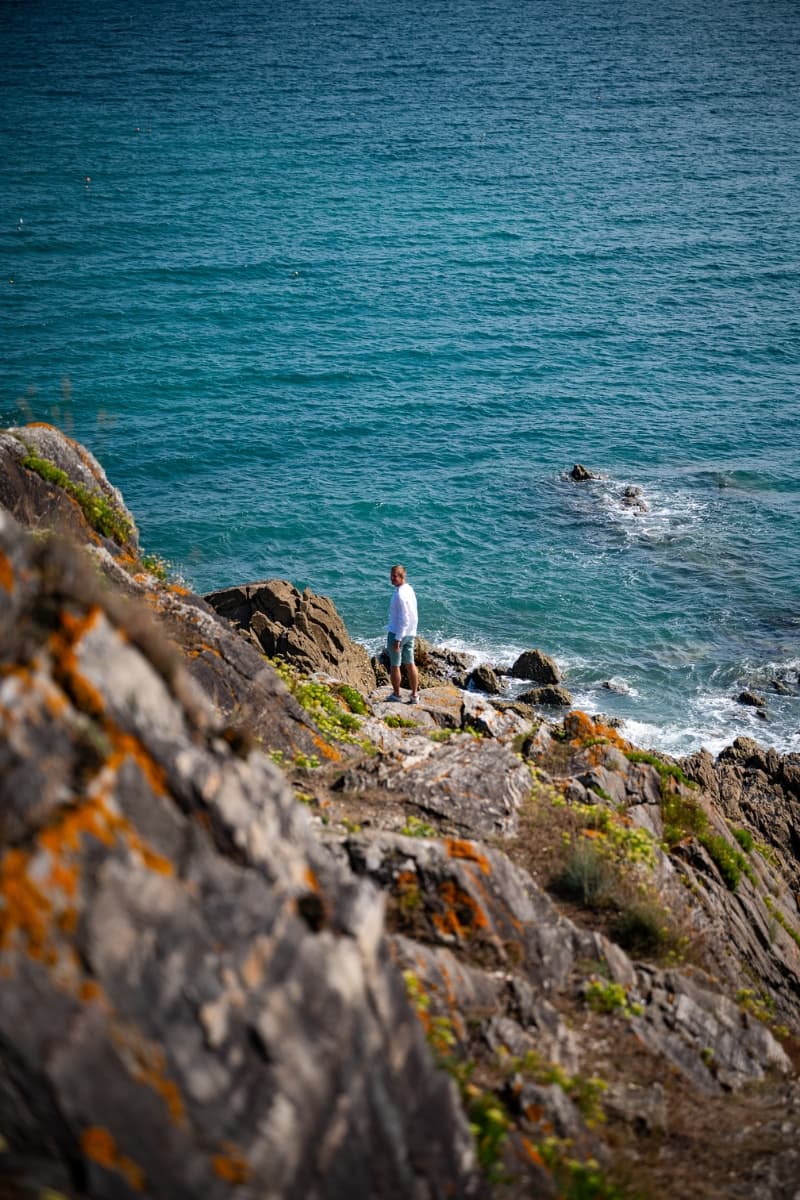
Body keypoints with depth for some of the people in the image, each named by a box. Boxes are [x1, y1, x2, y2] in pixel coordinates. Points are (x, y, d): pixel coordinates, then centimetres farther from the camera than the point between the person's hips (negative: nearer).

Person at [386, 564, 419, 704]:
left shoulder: (400, 595, -23)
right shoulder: (410, 589, 6)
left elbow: (404, 619, -24)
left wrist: (397, 639, -22)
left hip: (397, 633, -9)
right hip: (410, 633, 9)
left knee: (395, 665, 6)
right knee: (410, 664, 13)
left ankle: (396, 695, 17)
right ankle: (415, 695, 17)